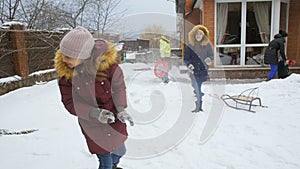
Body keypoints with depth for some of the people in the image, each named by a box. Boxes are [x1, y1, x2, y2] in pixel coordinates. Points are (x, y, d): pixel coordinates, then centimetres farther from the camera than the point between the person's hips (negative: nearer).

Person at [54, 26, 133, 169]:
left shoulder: (105, 61, -23)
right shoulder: (64, 71, -20)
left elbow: (119, 86, -7)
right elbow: (70, 103, -14)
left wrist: (121, 108, -20)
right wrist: (95, 113, -29)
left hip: (114, 118, 1)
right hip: (92, 125, -1)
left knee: (120, 151, 24)